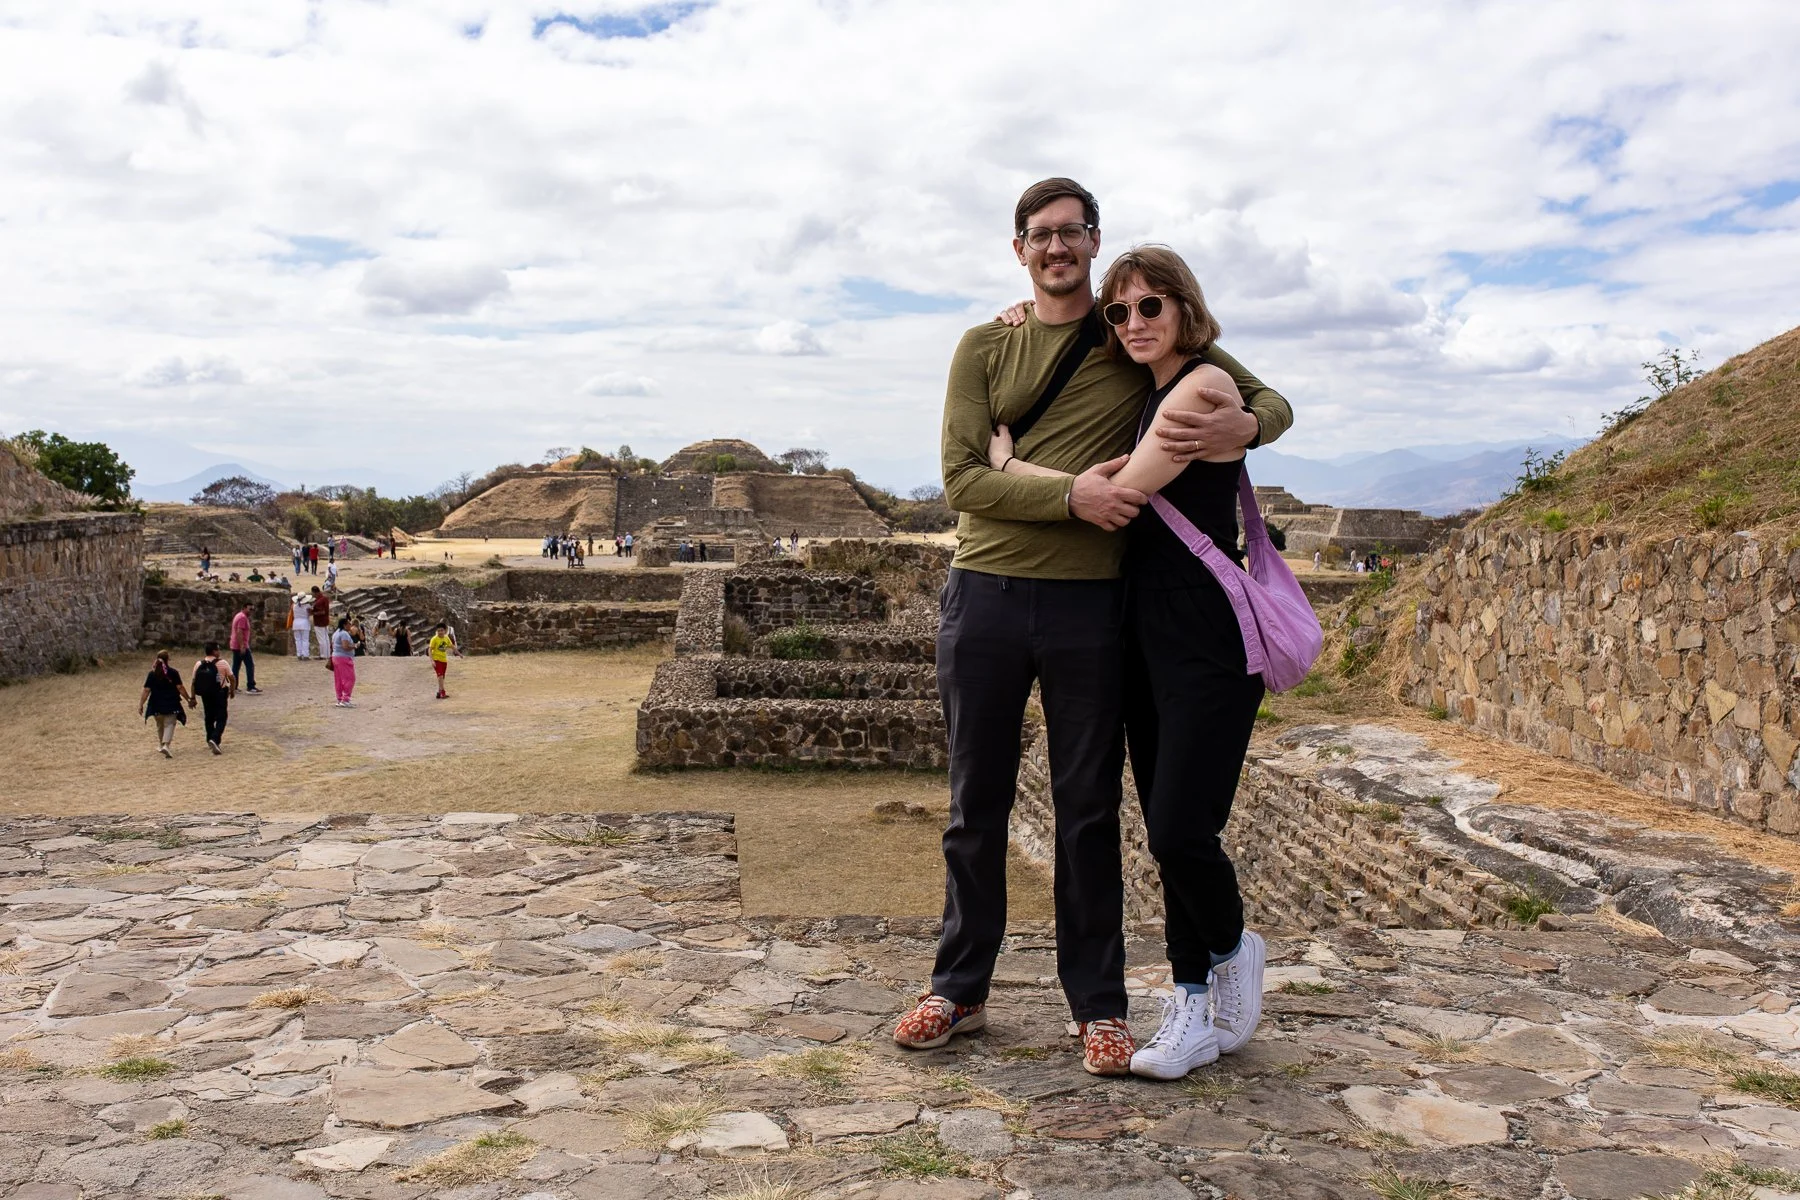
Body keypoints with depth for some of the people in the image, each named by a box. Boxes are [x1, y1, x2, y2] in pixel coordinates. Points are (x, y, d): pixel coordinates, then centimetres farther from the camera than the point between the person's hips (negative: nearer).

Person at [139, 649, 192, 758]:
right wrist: (189, 699, -1)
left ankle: (161, 744, 35)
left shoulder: (152, 674, 0)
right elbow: (180, 688, -8)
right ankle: (166, 745, -22)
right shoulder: (173, 672, -6)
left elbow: (146, 690, -3)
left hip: (157, 705, 3)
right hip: (171, 704, -3)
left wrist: (141, 704, 0)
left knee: (160, 725, 21)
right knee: (169, 724, -2)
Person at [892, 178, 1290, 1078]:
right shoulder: (984, 347, 7)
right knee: (975, 807, 10)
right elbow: (960, 477, -3)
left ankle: (1098, 1005, 19)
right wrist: (1070, 493, -18)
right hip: (984, 596, 1)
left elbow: (1271, 401, 9)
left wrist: (1240, 425, -16)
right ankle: (959, 990, 23)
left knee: (1089, 812, 6)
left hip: (1090, 605, -1)